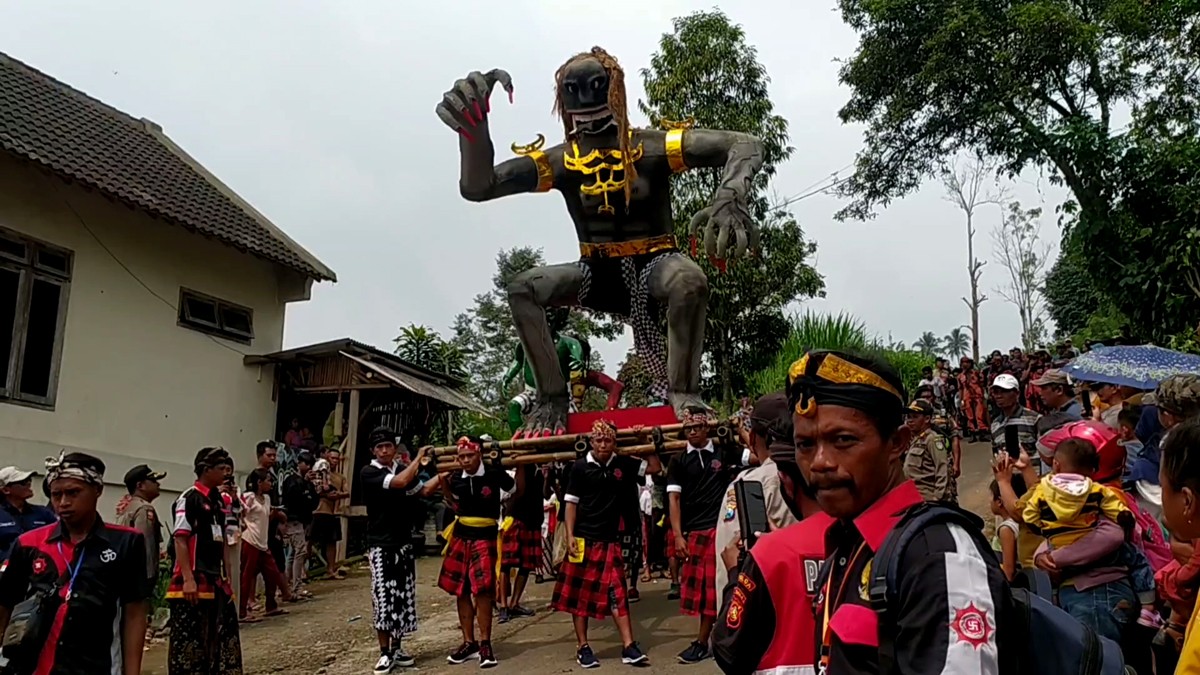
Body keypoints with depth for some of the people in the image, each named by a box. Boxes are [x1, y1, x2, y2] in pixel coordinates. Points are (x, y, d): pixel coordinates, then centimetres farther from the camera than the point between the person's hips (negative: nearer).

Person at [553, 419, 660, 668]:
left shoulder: (622, 464, 3)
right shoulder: (580, 467, -5)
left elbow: (655, 468, 11)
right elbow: (571, 503, -3)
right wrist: (570, 536, -11)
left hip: (610, 540, 2)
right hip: (584, 539, -2)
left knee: (617, 593, 1)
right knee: (580, 594, 5)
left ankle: (628, 647, 3)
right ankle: (582, 647, 14)